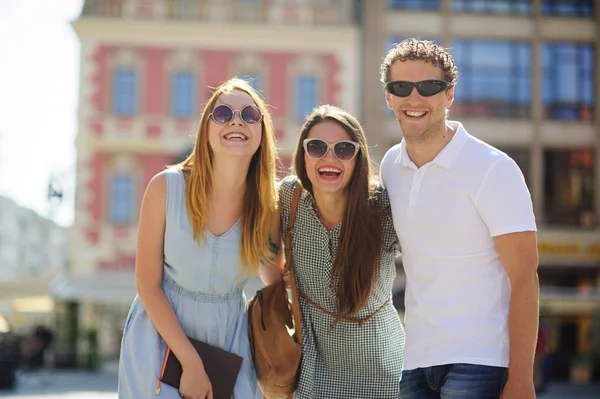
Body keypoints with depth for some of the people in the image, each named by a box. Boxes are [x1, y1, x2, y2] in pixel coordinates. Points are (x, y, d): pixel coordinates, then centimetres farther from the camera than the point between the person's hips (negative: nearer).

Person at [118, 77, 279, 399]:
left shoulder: (267, 207, -11)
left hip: (228, 341, 2)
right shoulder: (165, 187, -16)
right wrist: (191, 363, -16)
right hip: (160, 334, -2)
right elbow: (148, 286, -13)